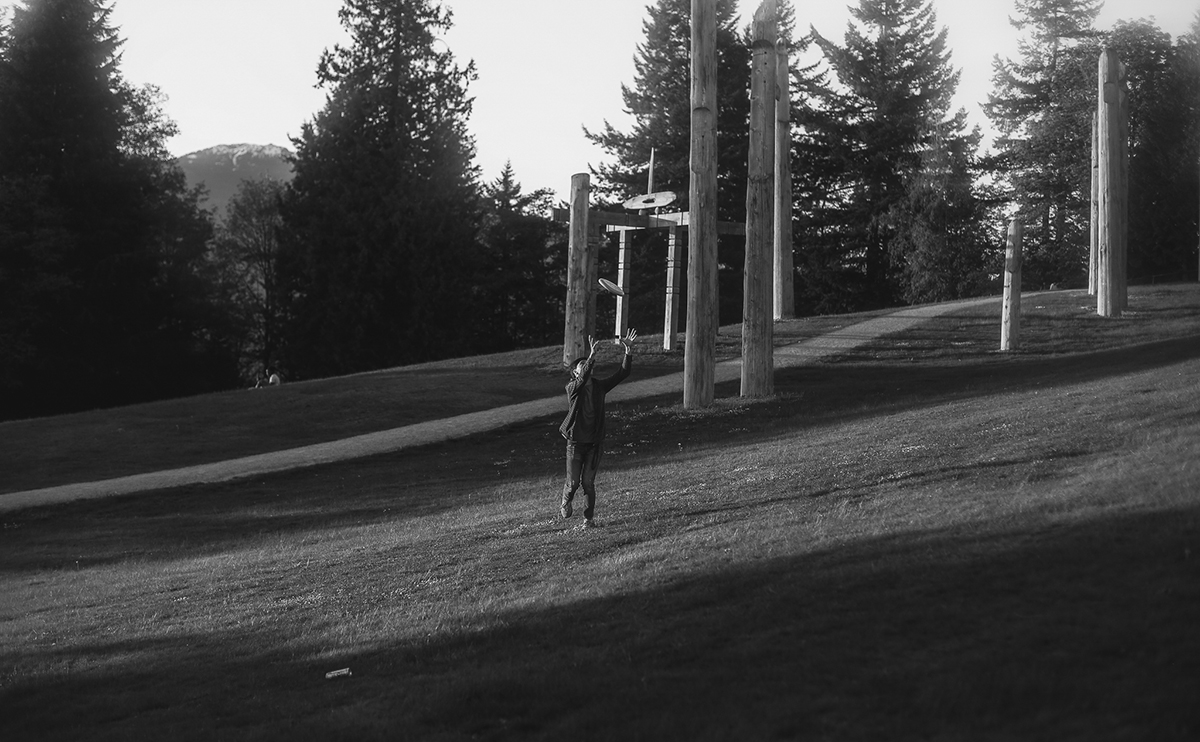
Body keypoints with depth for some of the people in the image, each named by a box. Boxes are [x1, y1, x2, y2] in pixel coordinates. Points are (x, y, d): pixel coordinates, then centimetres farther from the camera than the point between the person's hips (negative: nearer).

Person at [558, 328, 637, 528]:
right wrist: (592, 356, -44)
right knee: (573, 482, 1)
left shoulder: (599, 386, 3)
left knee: (588, 482, -1)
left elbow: (623, 373, -3)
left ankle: (589, 517, 13)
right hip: (576, 442, -2)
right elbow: (582, 379, -32)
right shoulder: (572, 388, -9)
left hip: (595, 443, 2)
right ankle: (565, 502, 34)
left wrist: (628, 351, -16)